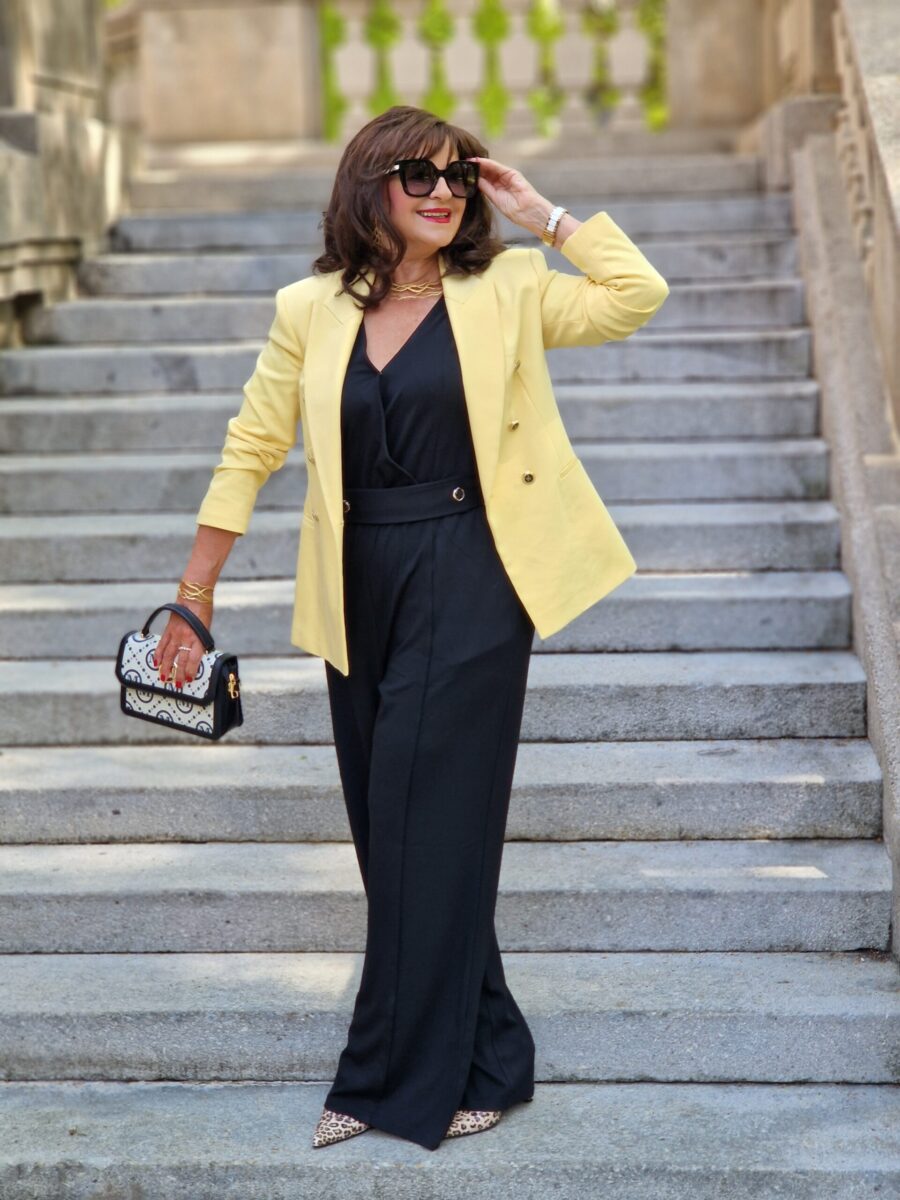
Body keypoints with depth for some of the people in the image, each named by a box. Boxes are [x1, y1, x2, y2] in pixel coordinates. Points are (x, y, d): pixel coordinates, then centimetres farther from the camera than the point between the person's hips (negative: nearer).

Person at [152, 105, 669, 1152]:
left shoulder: (505, 290, 2)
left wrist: (538, 213, -4)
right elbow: (250, 451, 8)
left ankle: (404, 1075, 8)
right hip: (362, 592, 4)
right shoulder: (311, 311, 6)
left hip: (471, 583, -3)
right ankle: (481, 1058, 24)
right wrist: (193, 596, 7)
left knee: (429, 827, -4)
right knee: (388, 829, 8)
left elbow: (637, 294, -9)